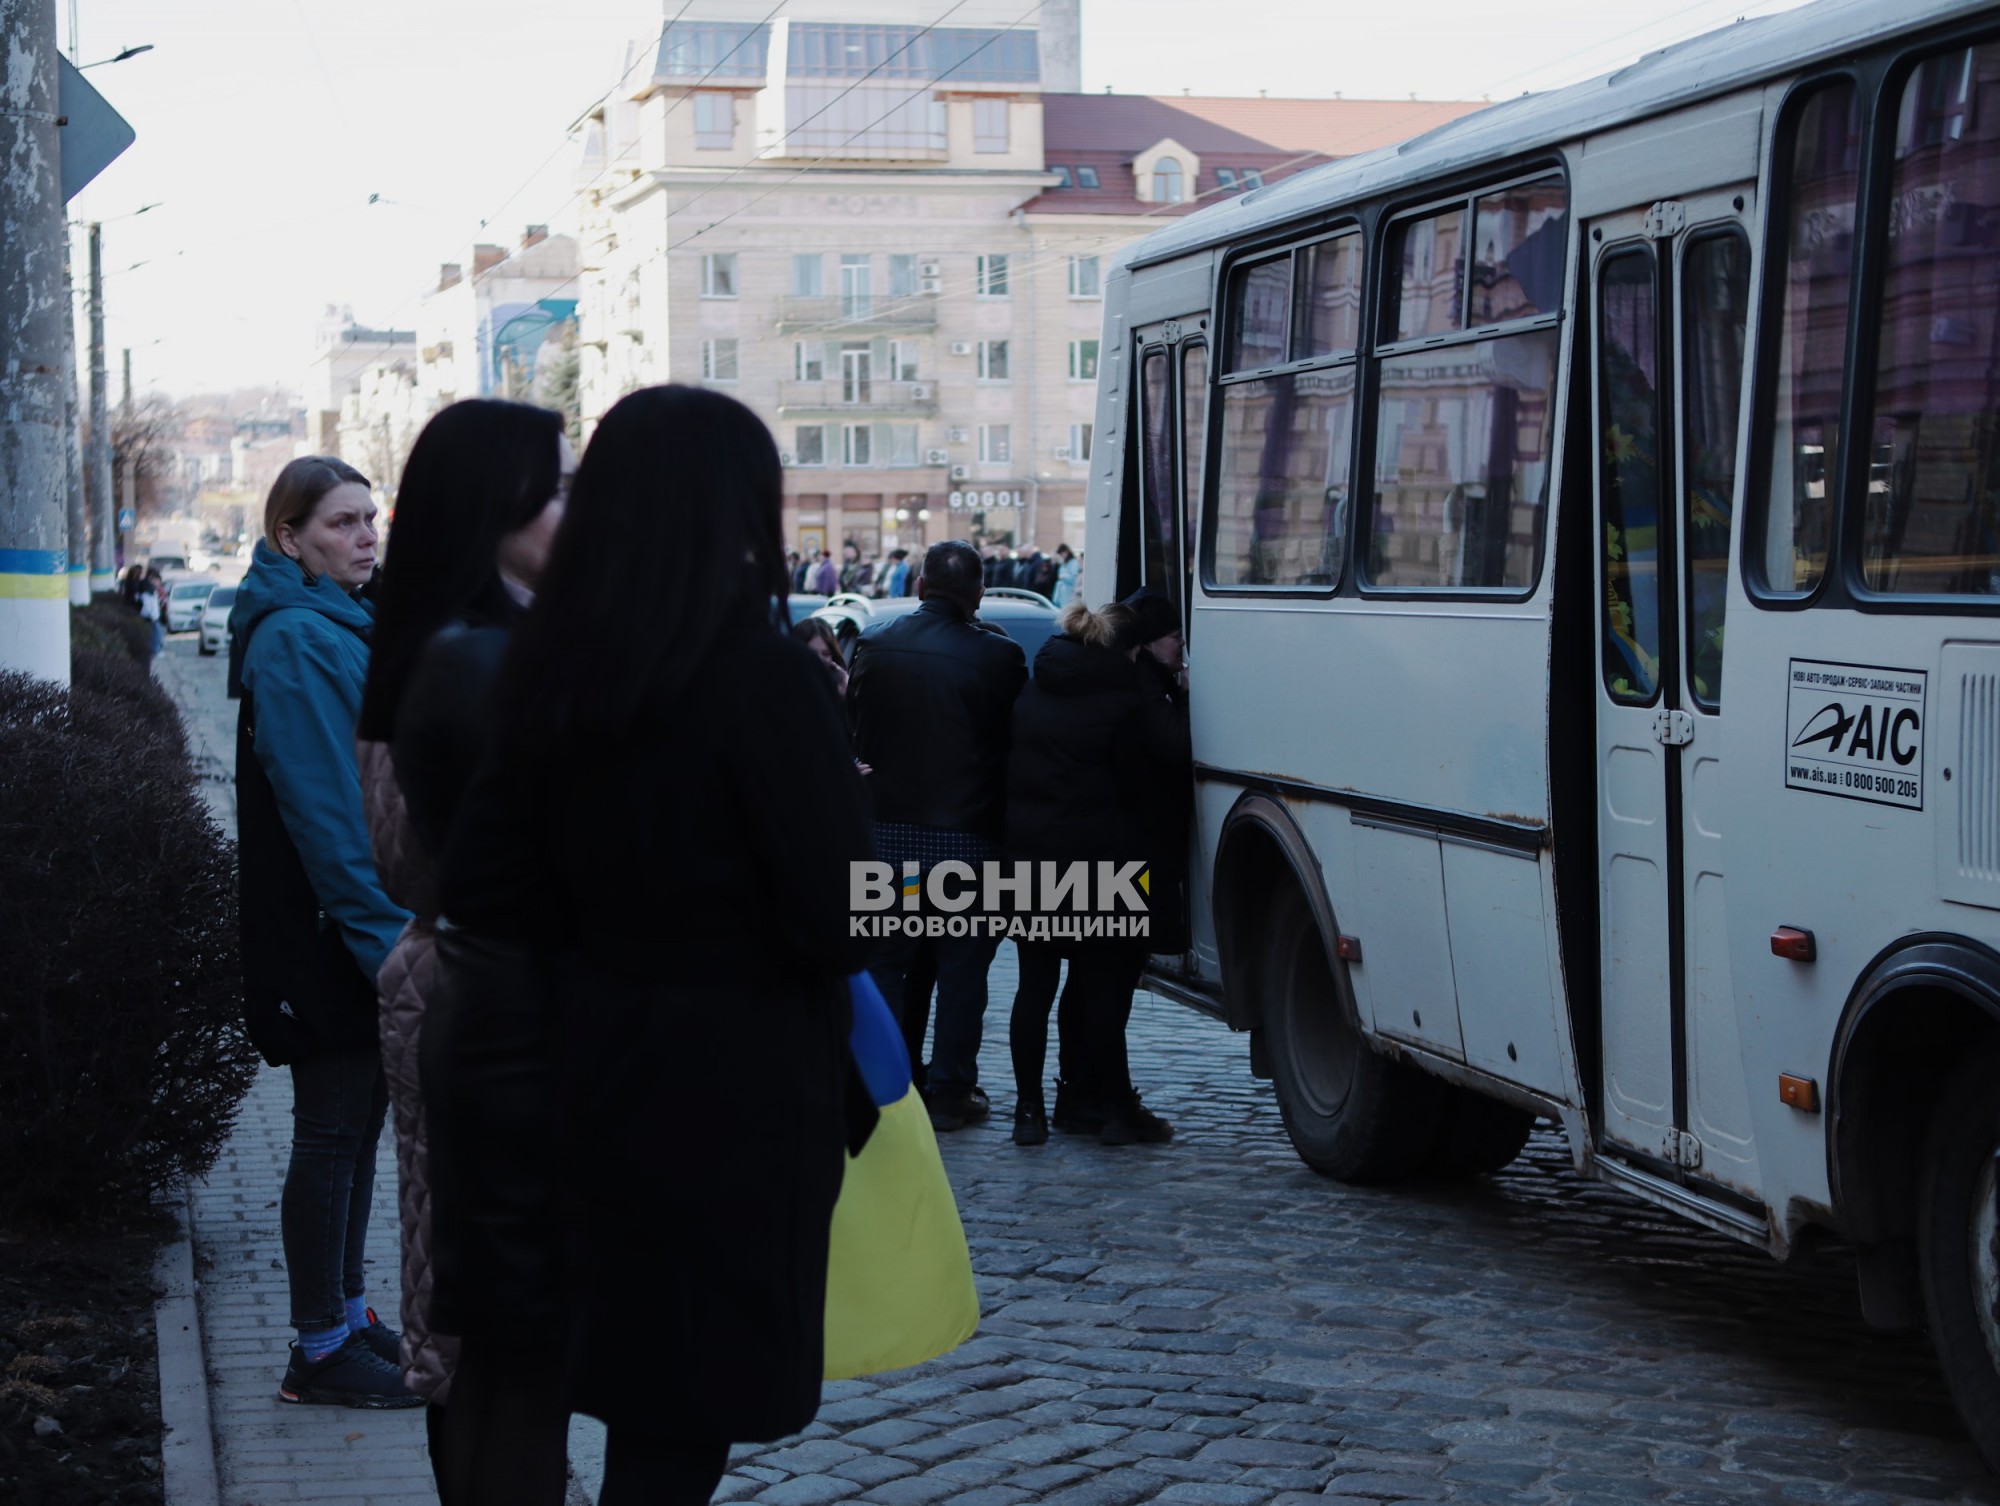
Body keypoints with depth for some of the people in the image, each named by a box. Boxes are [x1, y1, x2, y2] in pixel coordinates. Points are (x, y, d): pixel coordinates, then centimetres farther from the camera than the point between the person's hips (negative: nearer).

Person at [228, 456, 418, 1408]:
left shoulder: (336, 626, 14)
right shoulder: (296, 640, -17)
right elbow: (322, 805, -22)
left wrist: (399, 921, 15)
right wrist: (384, 931, -23)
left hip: (365, 931, 10)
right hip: (328, 936, -10)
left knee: (357, 1124, 16)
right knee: (333, 1133, -2)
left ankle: (348, 1317, 26)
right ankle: (321, 1349, 7)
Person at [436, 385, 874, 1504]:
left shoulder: (553, 672, 1)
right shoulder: (762, 675, -18)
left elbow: (485, 896, 4)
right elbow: (843, 920, -18)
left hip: (599, 1066, 7)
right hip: (735, 1087, -7)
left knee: (635, 1384, 19)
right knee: (689, 1411, 3)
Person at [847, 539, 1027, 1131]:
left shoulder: (875, 644, -4)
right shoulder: (999, 656, -11)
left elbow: (852, 726, 6)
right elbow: (1017, 741, -3)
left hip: (887, 832, 2)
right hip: (967, 833, -2)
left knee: (884, 963, 13)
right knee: (961, 968, 7)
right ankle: (950, 1092, 9)